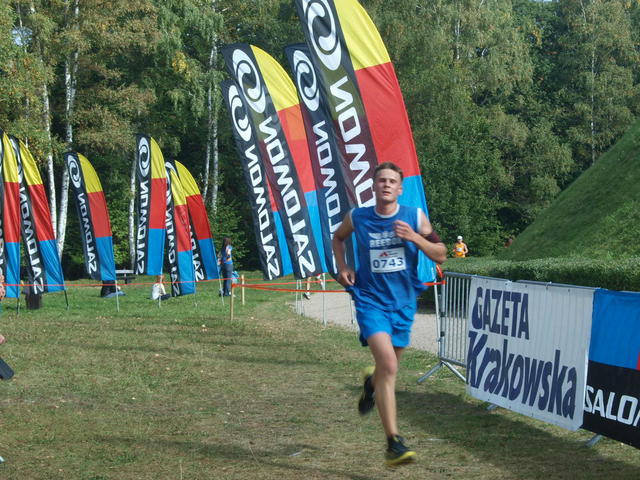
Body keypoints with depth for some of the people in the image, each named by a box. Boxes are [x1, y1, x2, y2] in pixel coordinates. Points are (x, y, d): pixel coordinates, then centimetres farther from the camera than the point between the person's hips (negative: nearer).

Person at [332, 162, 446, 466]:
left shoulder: (415, 217, -3)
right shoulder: (357, 218, -2)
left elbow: (440, 255, -1)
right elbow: (338, 238, 20)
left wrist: (414, 238, -17)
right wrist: (342, 267, 4)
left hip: (404, 302, 3)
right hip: (370, 300, -3)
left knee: (389, 367, 17)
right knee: (388, 365, -21)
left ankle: (370, 383, 58)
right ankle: (393, 442, -20)